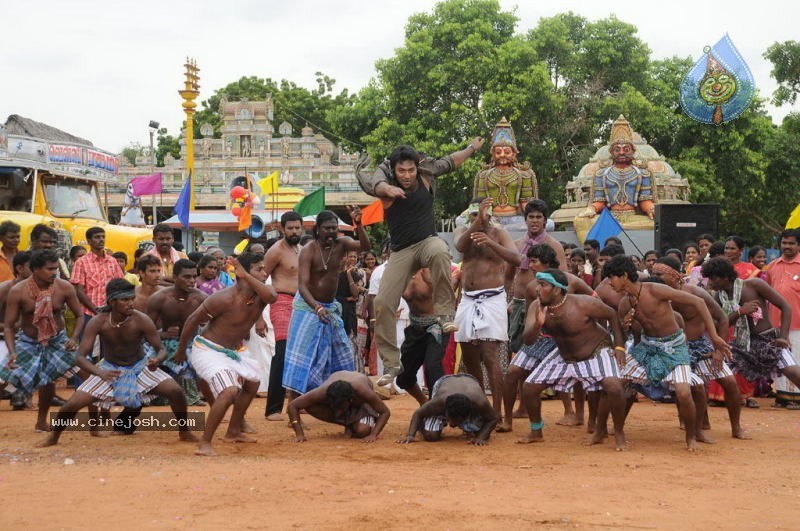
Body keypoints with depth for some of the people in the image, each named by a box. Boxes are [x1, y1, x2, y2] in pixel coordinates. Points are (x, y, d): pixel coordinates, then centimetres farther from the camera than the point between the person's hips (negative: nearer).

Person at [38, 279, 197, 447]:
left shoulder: (141, 321, -25)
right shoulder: (98, 322, -25)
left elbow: (161, 349, -17)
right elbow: (80, 357, -25)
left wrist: (157, 360, -42)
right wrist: (99, 372, -45)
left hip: (140, 367, 0)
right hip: (109, 369, 0)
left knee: (175, 391, -20)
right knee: (73, 404, -12)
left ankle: (184, 432, 7)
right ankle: (53, 437, 18)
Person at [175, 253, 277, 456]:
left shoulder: (260, 295, -6)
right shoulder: (225, 299, -25)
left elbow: (272, 296, -33)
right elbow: (193, 320, -15)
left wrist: (246, 276, -34)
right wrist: (180, 351, -4)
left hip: (233, 351, 9)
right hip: (207, 350, -9)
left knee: (252, 383, 25)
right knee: (230, 391, -27)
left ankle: (233, 432, 42)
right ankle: (204, 444, -21)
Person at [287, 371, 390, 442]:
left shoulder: (362, 391, -44)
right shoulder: (323, 392, -41)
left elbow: (385, 412, -32)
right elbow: (292, 406, -32)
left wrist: (373, 435, -43)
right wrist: (299, 434, -38)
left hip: (361, 403, -2)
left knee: (362, 431, -32)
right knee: (309, 407, -29)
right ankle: (348, 423, -8)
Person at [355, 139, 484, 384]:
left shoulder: (426, 174, -2)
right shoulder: (387, 179, -10)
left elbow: (448, 163, 17)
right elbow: (375, 184, -34)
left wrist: (471, 148, 32)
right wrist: (387, 189, -58)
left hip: (427, 241, 0)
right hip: (402, 251, 0)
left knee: (440, 252, -39)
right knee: (382, 303, -9)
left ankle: (445, 312, -27)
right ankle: (391, 364, 4)